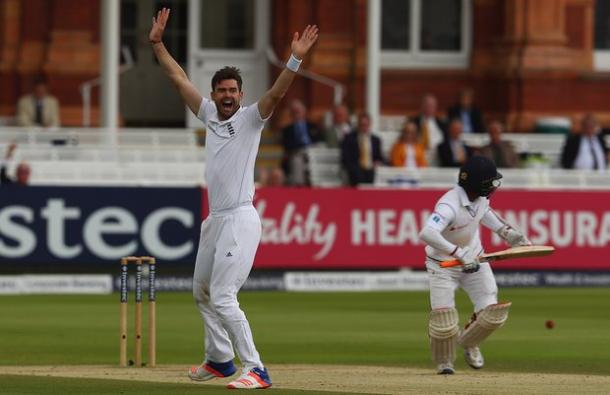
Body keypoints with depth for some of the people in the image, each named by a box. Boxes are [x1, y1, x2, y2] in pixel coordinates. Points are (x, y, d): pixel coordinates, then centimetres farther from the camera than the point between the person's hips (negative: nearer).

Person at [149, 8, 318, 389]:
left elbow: (277, 93, -22)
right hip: (214, 220, 8)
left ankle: (256, 370, -16)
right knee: (202, 291, 20)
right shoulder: (210, 114, 12)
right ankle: (220, 359, 36)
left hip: (239, 220, -8)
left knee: (223, 297, -15)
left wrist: (296, 59, -35)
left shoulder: (250, 119, -6)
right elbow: (179, 79, 17)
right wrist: (158, 44, 15)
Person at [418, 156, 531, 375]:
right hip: (443, 264, -6)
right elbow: (426, 233, -48)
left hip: (473, 261, 6)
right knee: (443, 320, -12)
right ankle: (444, 362, 17)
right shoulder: (450, 205, -33)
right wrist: (459, 253, -50)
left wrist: (507, 231, 6)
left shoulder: (480, 197, -9)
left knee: (493, 313, -4)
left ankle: (469, 341, 28)